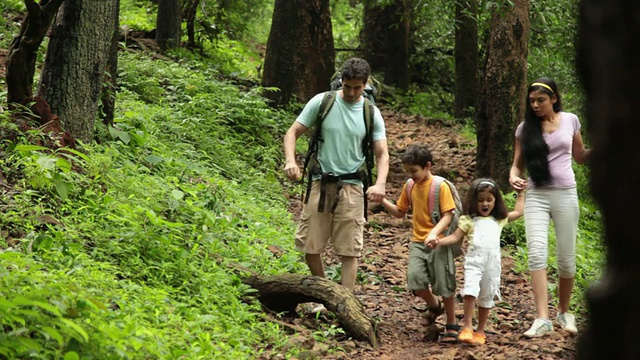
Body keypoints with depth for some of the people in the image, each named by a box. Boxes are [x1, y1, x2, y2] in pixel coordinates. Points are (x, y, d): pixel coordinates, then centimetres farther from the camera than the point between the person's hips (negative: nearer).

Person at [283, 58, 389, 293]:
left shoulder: (371, 114, 1)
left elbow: (382, 154, 2)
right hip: (320, 184, 0)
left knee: (350, 250, -1)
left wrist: (380, 183, -18)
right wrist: (290, 161, -19)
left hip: (351, 187, 0)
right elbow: (292, 133, 1)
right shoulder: (322, 102, -2)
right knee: (309, 247, 3)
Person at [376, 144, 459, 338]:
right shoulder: (409, 186, 8)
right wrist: (383, 201, 0)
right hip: (417, 241, 5)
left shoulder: (440, 186, -10)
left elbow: (448, 215, -14)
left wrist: (434, 232, -29)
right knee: (415, 280, -11)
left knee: (444, 284, 1)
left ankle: (451, 325, 18)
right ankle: (434, 306, 19)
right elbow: (400, 212, 17)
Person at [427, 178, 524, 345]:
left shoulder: (499, 220, 18)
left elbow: (518, 212, 27)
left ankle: (480, 331, 17)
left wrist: (520, 194, 31)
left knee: (487, 297, 7)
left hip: (493, 263, 3)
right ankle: (467, 328, -16)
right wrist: (439, 242, -14)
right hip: (474, 261, -3)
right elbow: (455, 237, 1)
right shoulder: (469, 219, 9)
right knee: (470, 291, -22)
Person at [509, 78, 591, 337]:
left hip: (565, 194, 1)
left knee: (566, 260, 4)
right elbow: (517, 164, 7)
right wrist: (513, 178, -15)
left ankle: (564, 312, 26)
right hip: (536, 196, 0)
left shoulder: (570, 121, 4)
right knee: (536, 253, -17)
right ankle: (542, 319, -20)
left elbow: (581, 157, 15)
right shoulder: (525, 128, 3)